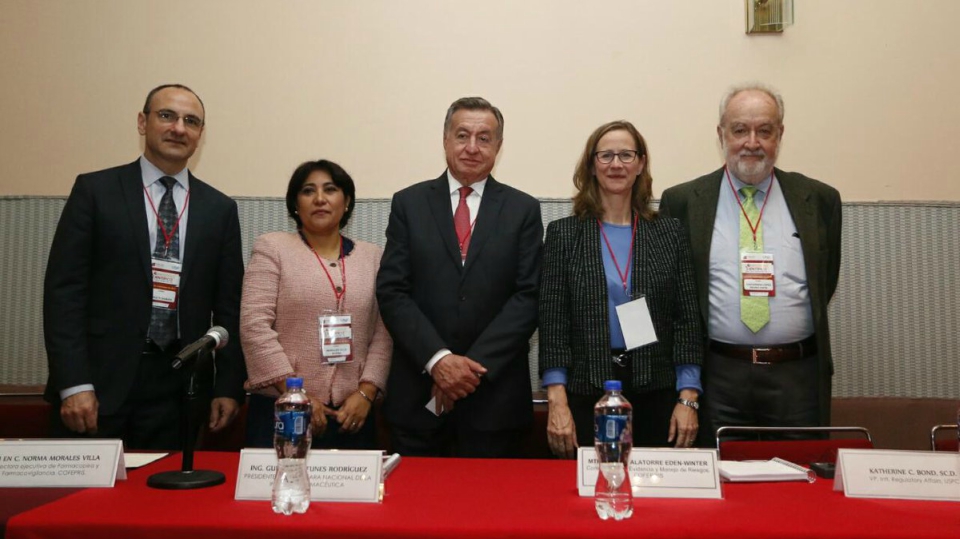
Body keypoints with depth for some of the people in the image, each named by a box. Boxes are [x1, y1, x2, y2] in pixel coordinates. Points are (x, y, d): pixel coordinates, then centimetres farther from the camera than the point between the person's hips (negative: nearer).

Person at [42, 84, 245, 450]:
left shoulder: (220, 209, 8)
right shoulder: (94, 190, 2)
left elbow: (228, 305, 8)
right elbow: (63, 287, -3)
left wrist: (228, 386, 2)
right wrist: (73, 384, -10)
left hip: (180, 386, 2)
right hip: (101, 379, -1)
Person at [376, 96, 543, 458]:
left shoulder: (523, 210, 5)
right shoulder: (409, 204, 5)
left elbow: (528, 296, -2)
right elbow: (392, 291, -1)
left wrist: (475, 364, -11)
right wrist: (437, 359, -12)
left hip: (495, 394, 0)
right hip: (418, 393, 1)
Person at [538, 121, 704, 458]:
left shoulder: (670, 233, 6)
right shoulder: (563, 234, 2)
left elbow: (687, 319, 4)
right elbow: (552, 323, -2)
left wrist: (688, 399, -3)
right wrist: (557, 402, -9)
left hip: (656, 394, 1)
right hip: (585, 393, -1)